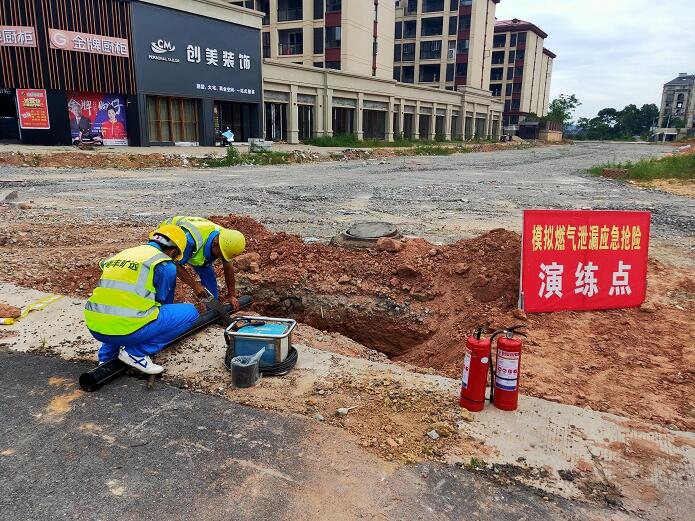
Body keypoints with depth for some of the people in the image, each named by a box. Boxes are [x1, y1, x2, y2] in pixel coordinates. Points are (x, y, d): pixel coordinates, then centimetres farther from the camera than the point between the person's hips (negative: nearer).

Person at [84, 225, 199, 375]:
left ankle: (107, 356, 22)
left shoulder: (123, 254, 22)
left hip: (94, 328, 8)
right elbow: (164, 303, 14)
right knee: (189, 312, 5)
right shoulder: (165, 265, 2)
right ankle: (136, 352, 1)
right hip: (126, 329, -7)